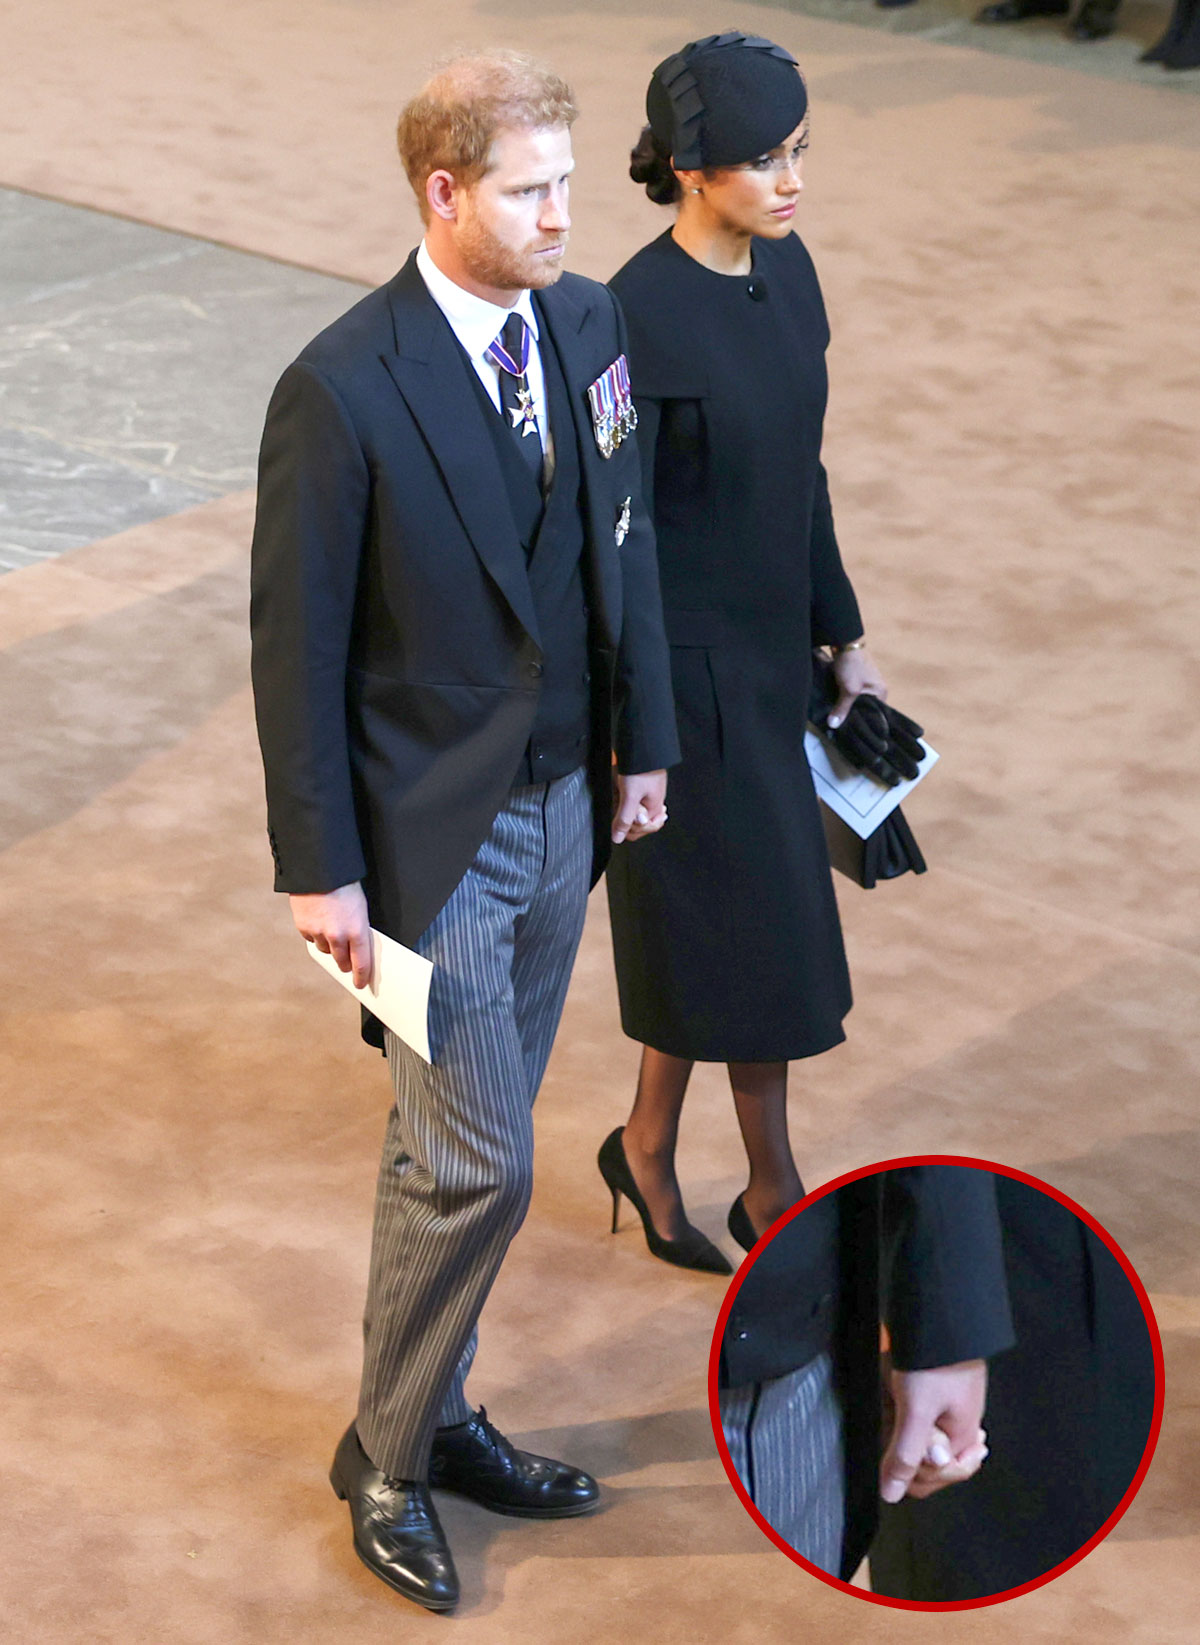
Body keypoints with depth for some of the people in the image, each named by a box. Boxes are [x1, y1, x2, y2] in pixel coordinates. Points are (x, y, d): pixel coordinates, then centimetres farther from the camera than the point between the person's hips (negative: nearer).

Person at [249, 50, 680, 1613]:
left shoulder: (587, 324, 0)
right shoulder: (344, 390, -21)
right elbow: (296, 641, -15)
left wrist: (644, 741, 13)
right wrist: (321, 867, -13)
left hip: (563, 807, 6)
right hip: (432, 835, -6)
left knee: (456, 1143, 19)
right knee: (477, 1165, -2)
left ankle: (434, 1412, 36)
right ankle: (387, 1456, 19)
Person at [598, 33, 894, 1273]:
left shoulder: (787, 272, 2)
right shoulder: (638, 316, -22)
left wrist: (843, 632, 15)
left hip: (769, 652, 8)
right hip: (683, 664, -8)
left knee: (705, 924, 17)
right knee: (761, 930, 3)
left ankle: (649, 1149, 34)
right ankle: (775, 1196, 20)